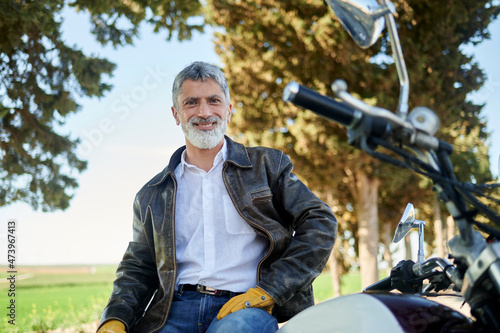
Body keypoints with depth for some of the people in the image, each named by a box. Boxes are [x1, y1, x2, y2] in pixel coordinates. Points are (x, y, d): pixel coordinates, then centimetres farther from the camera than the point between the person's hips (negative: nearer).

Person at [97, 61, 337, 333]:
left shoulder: (267, 165, 12)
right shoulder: (152, 196, 19)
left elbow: (321, 222, 3)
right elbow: (137, 269, 20)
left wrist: (269, 291, -8)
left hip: (245, 309, -3)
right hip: (176, 309, 3)